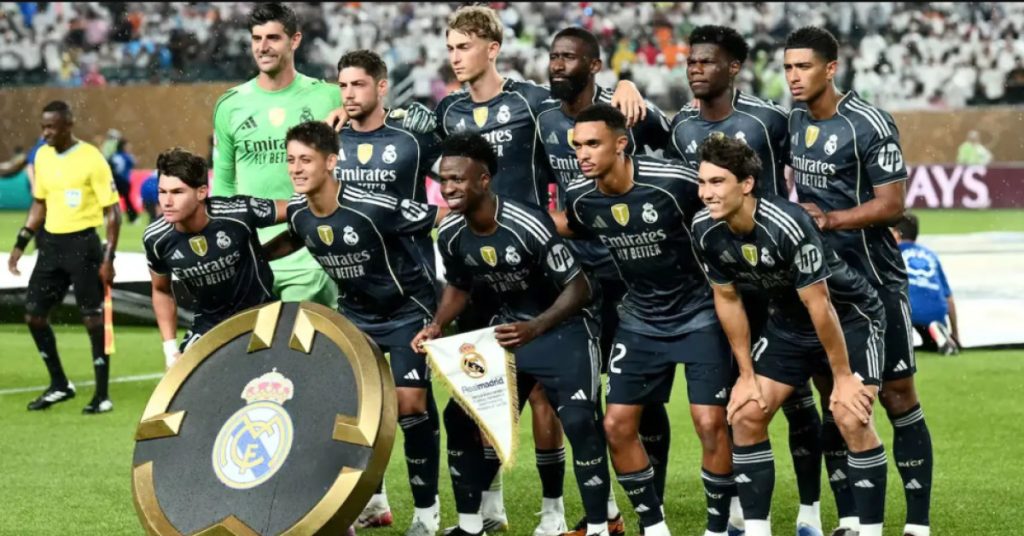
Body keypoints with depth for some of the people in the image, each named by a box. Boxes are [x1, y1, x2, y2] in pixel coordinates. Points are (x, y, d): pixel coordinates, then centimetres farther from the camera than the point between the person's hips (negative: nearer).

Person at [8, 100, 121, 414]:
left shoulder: (92, 159, -12)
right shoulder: (42, 156, 7)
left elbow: (112, 212, -11)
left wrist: (108, 258, -16)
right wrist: (21, 243, 12)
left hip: (82, 243, -7)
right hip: (51, 243, 7)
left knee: (93, 318, -3)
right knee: (33, 314, 7)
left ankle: (102, 395, 7)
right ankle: (59, 385, 22)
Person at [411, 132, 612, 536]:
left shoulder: (527, 225, -29)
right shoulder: (450, 234, -9)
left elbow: (579, 288, -22)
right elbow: (458, 286, 12)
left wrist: (533, 329, -33)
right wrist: (437, 326, -6)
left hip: (562, 327, -7)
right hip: (508, 326, 7)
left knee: (580, 423, -21)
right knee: (462, 416, 1)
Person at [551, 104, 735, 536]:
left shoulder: (673, 183, -25)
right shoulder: (580, 197, -9)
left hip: (698, 313, -5)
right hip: (641, 319, 5)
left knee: (709, 422, -13)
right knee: (617, 425, 0)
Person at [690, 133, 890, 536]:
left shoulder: (787, 226, -34)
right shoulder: (705, 230, -15)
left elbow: (819, 305, -27)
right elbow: (727, 298, -1)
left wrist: (842, 377, -20)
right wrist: (747, 374, 0)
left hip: (849, 318, -6)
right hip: (787, 322, 6)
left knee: (852, 419, -20)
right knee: (746, 416, -3)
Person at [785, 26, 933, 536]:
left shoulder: (869, 125, -15)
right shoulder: (791, 119, 6)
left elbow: (891, 204, -16)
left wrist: (829, 219, -22)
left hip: (875, 280, -6)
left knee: (897, 394, -3)